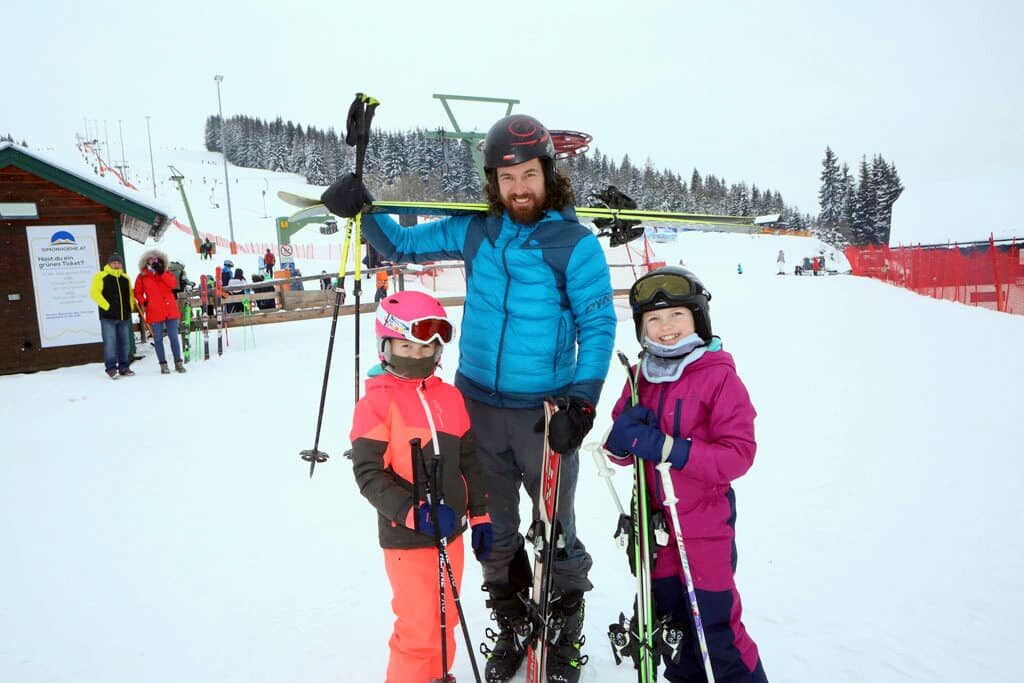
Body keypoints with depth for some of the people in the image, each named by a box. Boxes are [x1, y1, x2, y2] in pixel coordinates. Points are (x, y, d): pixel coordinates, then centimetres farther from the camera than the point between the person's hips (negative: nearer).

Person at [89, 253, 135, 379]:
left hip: (124, 316, 5)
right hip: (108, 316, -5)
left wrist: (130, 307, 11)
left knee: (124, 343, 8)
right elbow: (94, 293, -9)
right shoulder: (101, 276, 0)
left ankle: (124, 367, 15)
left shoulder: (125, 278, 16)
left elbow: (130, 294, 25)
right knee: (110, 342, -7)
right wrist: (107, 306, -15)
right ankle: (111, 368, -3)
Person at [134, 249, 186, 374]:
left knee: (174, 337, 3)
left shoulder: (167, 273, 8)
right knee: (158, 339, 3)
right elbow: (138, 292, 10)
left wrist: (161, 272, -14)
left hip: (171, 310, 1)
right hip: (154, 313, 0)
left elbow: (173, 284, -10)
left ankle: (178, 363, 11)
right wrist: (142, 302, -6)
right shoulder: (142, 276, 6)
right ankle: (163, 365, 11)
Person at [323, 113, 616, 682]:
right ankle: (512, 628, 40)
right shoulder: (476, 230, 1)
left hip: (545, 410, -4)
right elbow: (403, 246, 11)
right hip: (478, 406, 4)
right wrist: (361, 210, -6)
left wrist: (582, 402, -18)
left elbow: (599, 326, -9)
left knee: (555, 530, 10)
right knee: (495, 529, 17)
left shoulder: (575, 242, -11)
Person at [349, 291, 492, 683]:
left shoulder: (450, 397, 5)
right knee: (419, 628, 0)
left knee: (445, 619, 21)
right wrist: (415, 513, -24)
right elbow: (368, 474, -15)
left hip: (451, 532, 6)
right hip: (407, 538, -6)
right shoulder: (376, 403, -12)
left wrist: (480, 516, 12)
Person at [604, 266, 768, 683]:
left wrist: (670, 450, -28)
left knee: (715, 625, 4)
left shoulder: (719, 376, -14)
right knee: (668, 618, 21)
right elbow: (621, 451, 8)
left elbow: (739, 453, -19)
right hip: (654, 522, 6)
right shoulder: (641, 379, 4)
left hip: (705, 525, -6)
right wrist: (622, 439, -16)